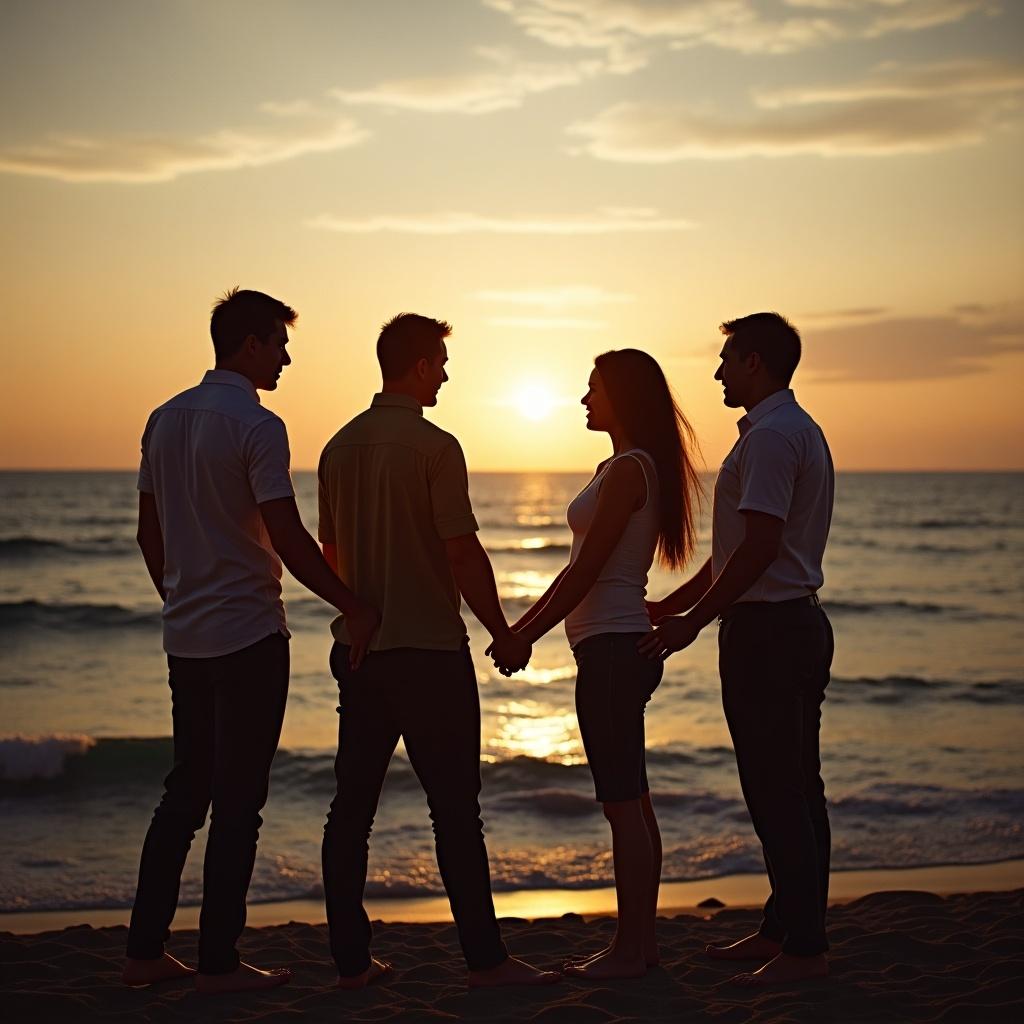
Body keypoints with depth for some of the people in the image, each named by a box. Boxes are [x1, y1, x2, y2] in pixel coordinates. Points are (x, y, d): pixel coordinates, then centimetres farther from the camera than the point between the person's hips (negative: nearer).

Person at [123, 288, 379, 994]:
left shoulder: (165, 419, 11)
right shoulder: (257, 425, -13)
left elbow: (149, 531, 16)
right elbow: (288, 540, -19)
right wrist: (354, 608, -12)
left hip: (185, 636, 8)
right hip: (248, 634, -8)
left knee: (187, 790, 15)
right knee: (238, 801, 0)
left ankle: (146, 951, 19)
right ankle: (218, 962, 5)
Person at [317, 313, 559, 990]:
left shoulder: (340, 447, 8)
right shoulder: (435, 447, -12)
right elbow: (463, 555, -14)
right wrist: (504, 633, -3)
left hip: (357, 649, 7)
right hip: (429, 650, -7)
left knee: (353, 806, 8)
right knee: (455, 808, -1)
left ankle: (351, 960, 13)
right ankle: (485, 958, 5)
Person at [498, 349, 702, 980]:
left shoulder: (629, 469, -14)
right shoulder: (629, 467, 17)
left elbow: (587, 569, -17)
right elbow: (584, 567, 20)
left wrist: (526, 637, -12)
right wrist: (525, 622, 18)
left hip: (612, 647, -11)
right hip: (624, 644, 11)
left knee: (622, 803, -5)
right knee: (633, 801, 13)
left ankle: (629, 951, 1)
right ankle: (643, 940, 20)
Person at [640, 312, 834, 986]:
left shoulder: (771, 436, -15)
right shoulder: (801, 430, 19)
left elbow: (758, 547, -23)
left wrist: (692, 622, -17)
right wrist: (672, 603, 25)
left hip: (765, 630, -11)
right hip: (801, 624, 11)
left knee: (777, 795, -6)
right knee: (797, 791, 13)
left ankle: (804, 948, -1)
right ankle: (783, 930, 22)